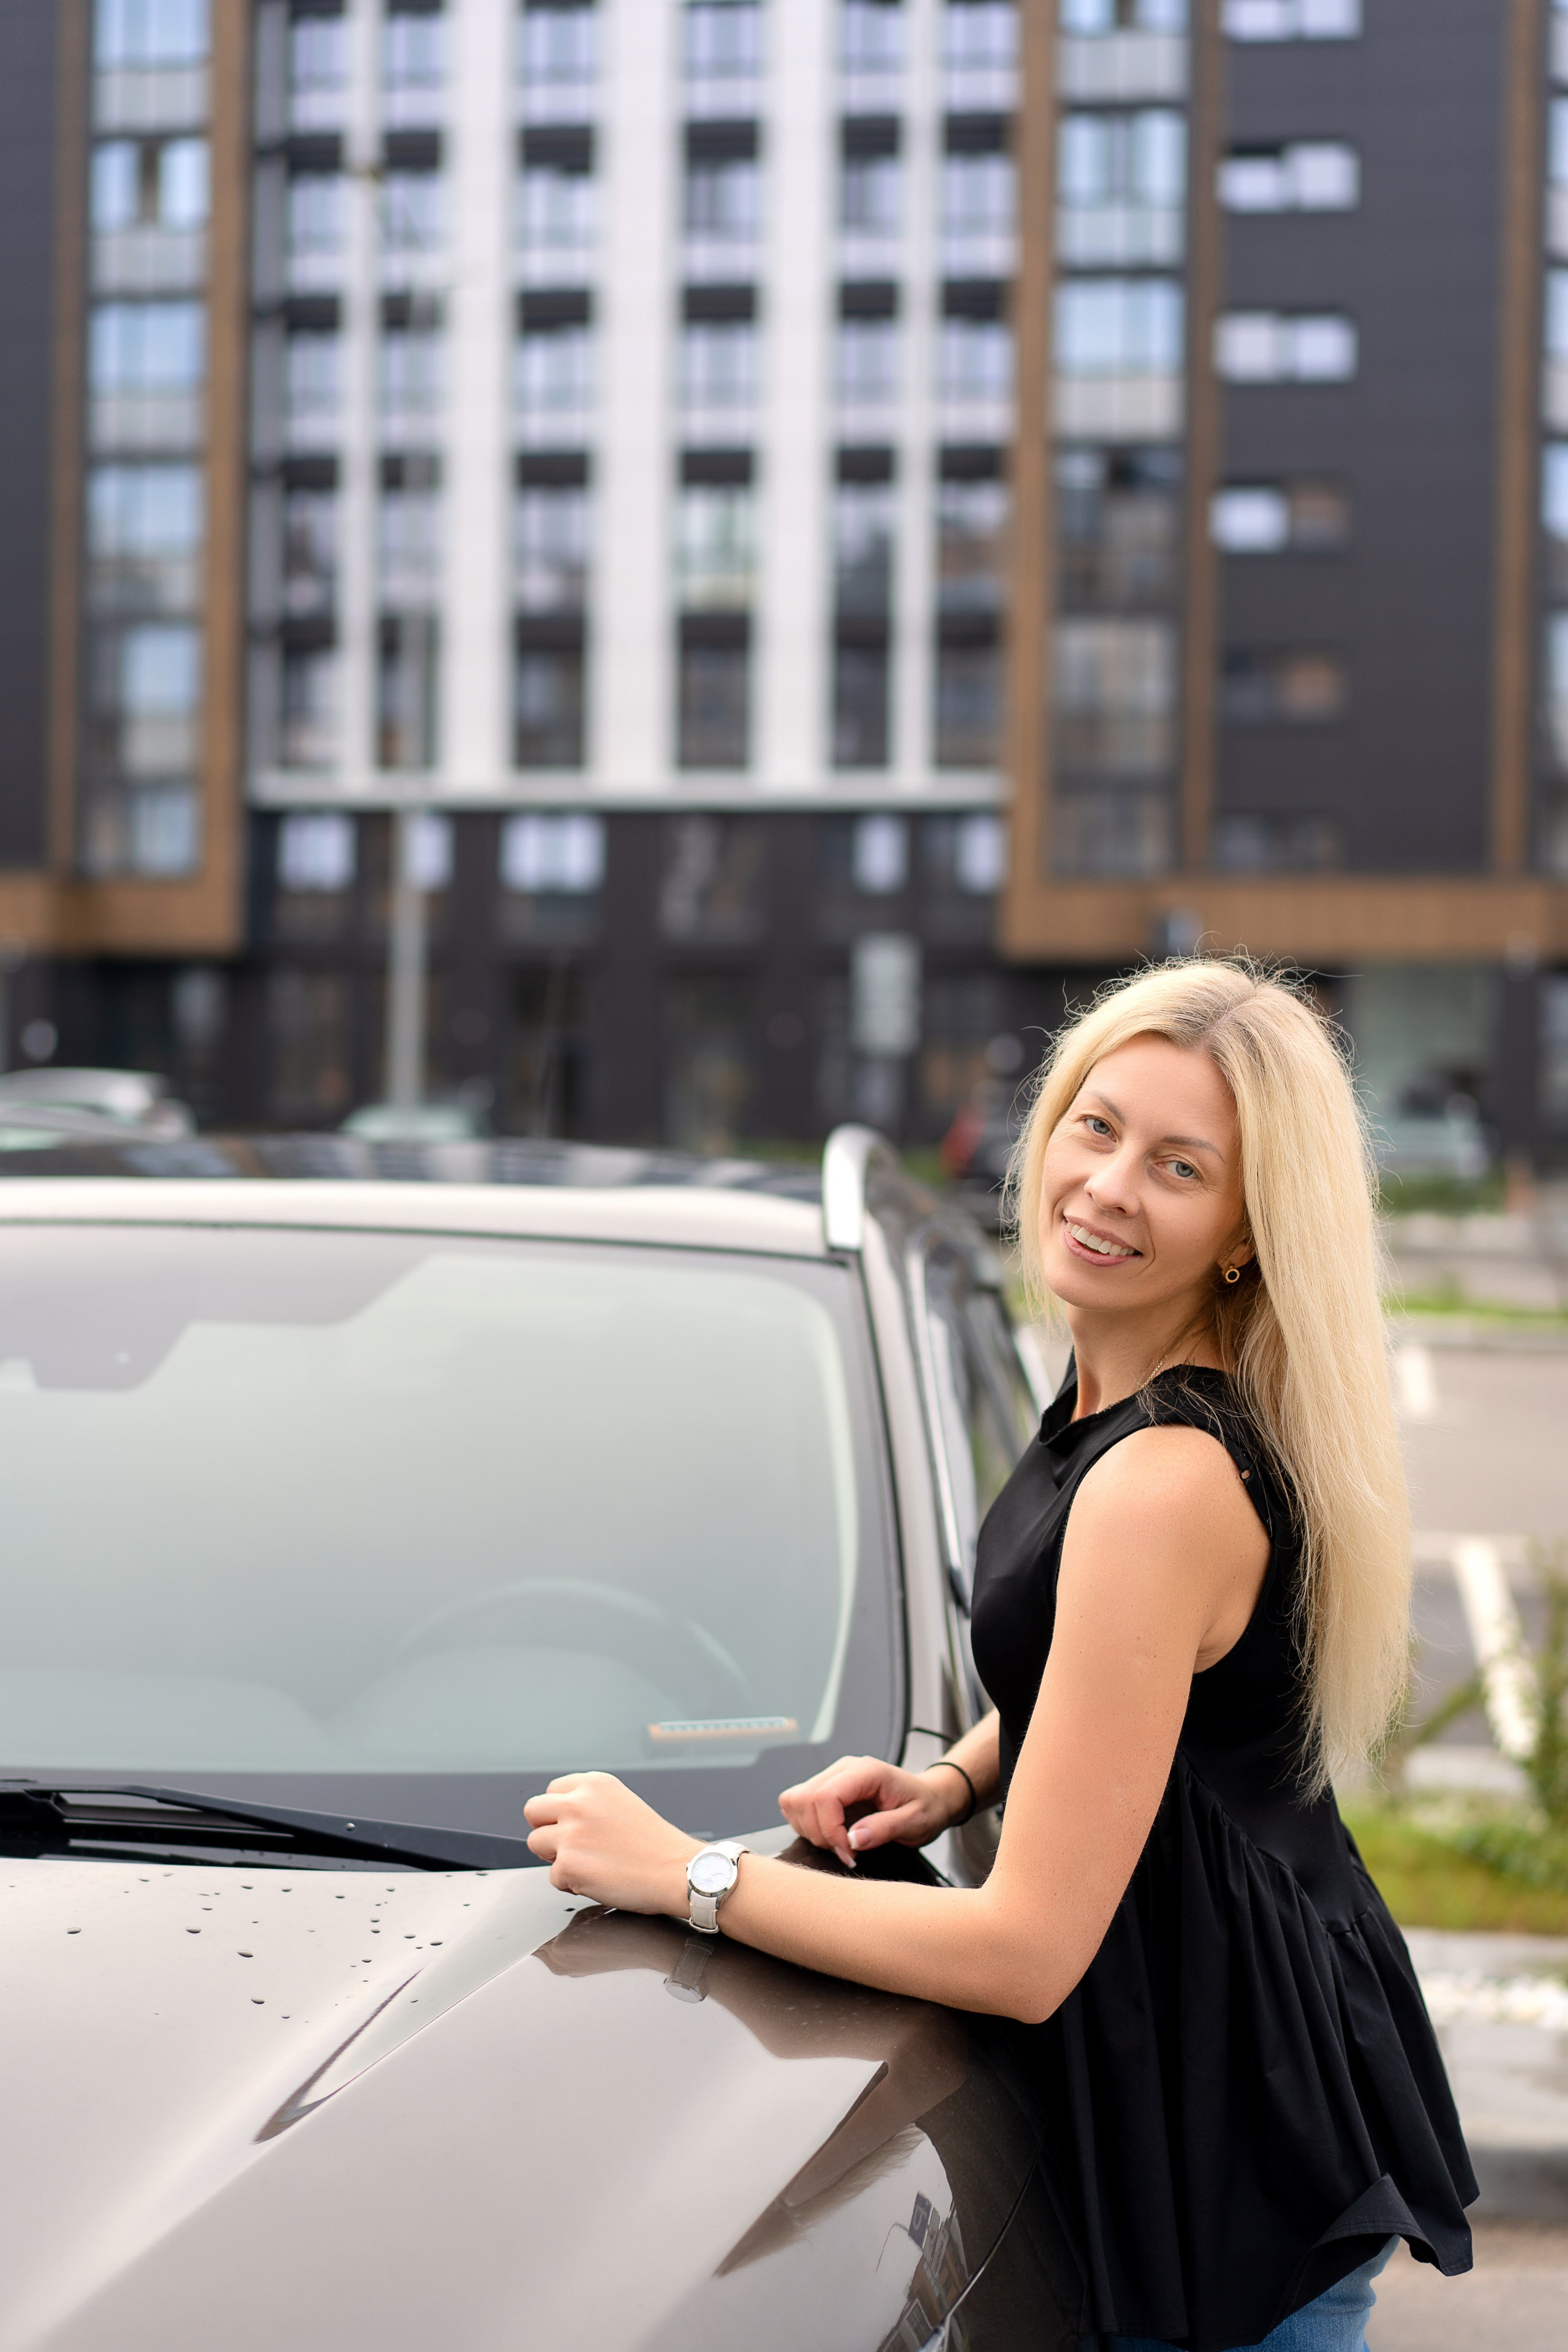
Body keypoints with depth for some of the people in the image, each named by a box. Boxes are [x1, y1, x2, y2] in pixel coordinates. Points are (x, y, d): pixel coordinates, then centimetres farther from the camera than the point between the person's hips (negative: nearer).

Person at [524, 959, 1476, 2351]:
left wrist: (677, 1871, -18)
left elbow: (1027, 1951, -26)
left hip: (1243, 2160, -9)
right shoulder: (1115, 1390, 2)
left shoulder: (1165, 1486, -28)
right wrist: (953, 1783, 3)